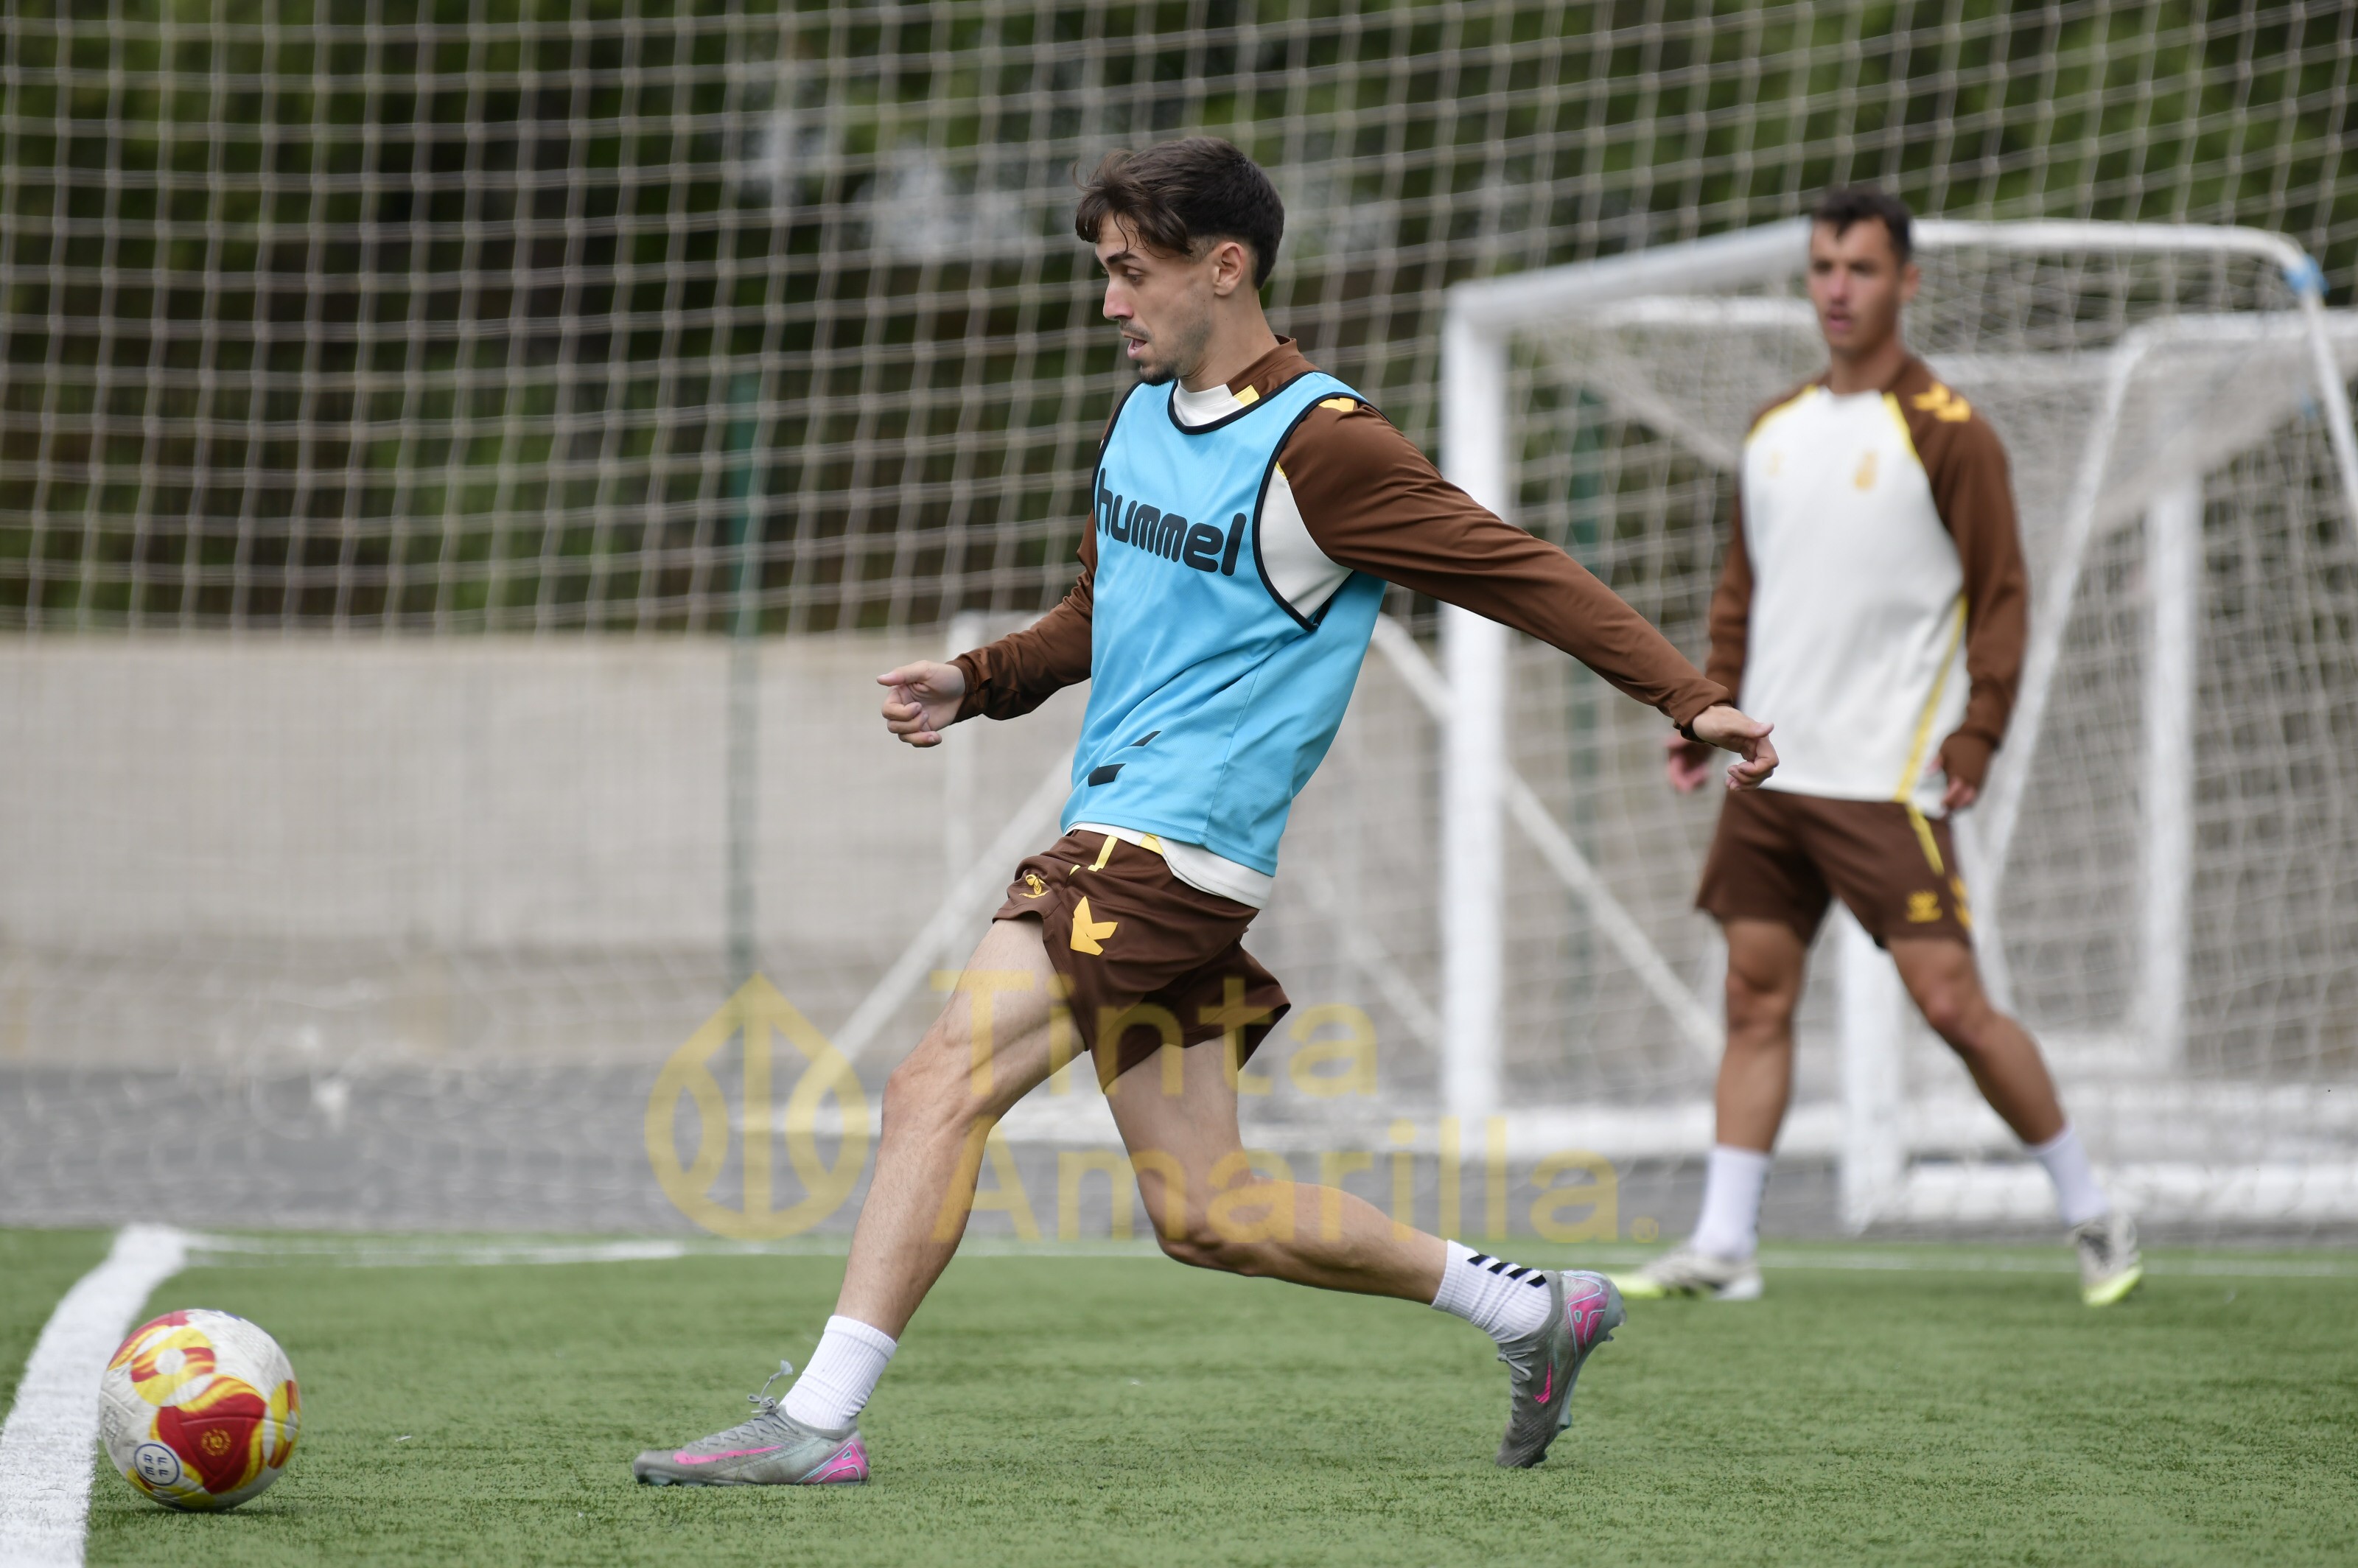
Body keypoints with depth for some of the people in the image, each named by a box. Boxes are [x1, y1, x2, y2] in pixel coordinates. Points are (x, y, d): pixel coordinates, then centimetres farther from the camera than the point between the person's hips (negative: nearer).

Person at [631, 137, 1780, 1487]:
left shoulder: (1319, 447, -11)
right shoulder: (1146, 413, 16)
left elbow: (1524, 574, -8)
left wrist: (1695, 698, -12)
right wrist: (978, 683, 11)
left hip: (1174, 845, -9)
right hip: (1125, 840, 9)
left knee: (944, 1086, -16)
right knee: (1205, 1212, 9)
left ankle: (819, 1421, -16)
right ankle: (1531, 1309, 20)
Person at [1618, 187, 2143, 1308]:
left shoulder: (1947, 435, -5)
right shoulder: (1774, 430, 14)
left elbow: (2000, 598, -5)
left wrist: (1978, 733, -13)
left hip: (1887, 778, -6)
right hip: (1772, 767, 6)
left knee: (1949, 1001, -9)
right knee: (1756, 996, 3)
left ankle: (2091, 1213, 5)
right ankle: (1721, 1246, 3)